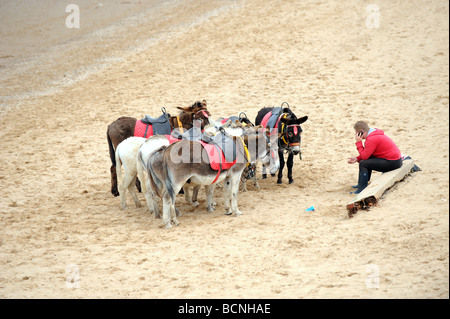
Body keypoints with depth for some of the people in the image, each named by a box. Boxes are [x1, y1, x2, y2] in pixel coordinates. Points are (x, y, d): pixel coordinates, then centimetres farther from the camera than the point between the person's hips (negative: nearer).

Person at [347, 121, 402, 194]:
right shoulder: (374, 134, 12)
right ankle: (362, 184, 27)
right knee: (368, 160, 24)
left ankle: (362, 189, -11)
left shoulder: (372, 140, -20)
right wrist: (356, 159, 6)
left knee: (363, 164, -13)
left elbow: (364, 156, -17)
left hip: (392, 163, -11)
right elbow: (366, 154, 18)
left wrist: (358, 142, -11)